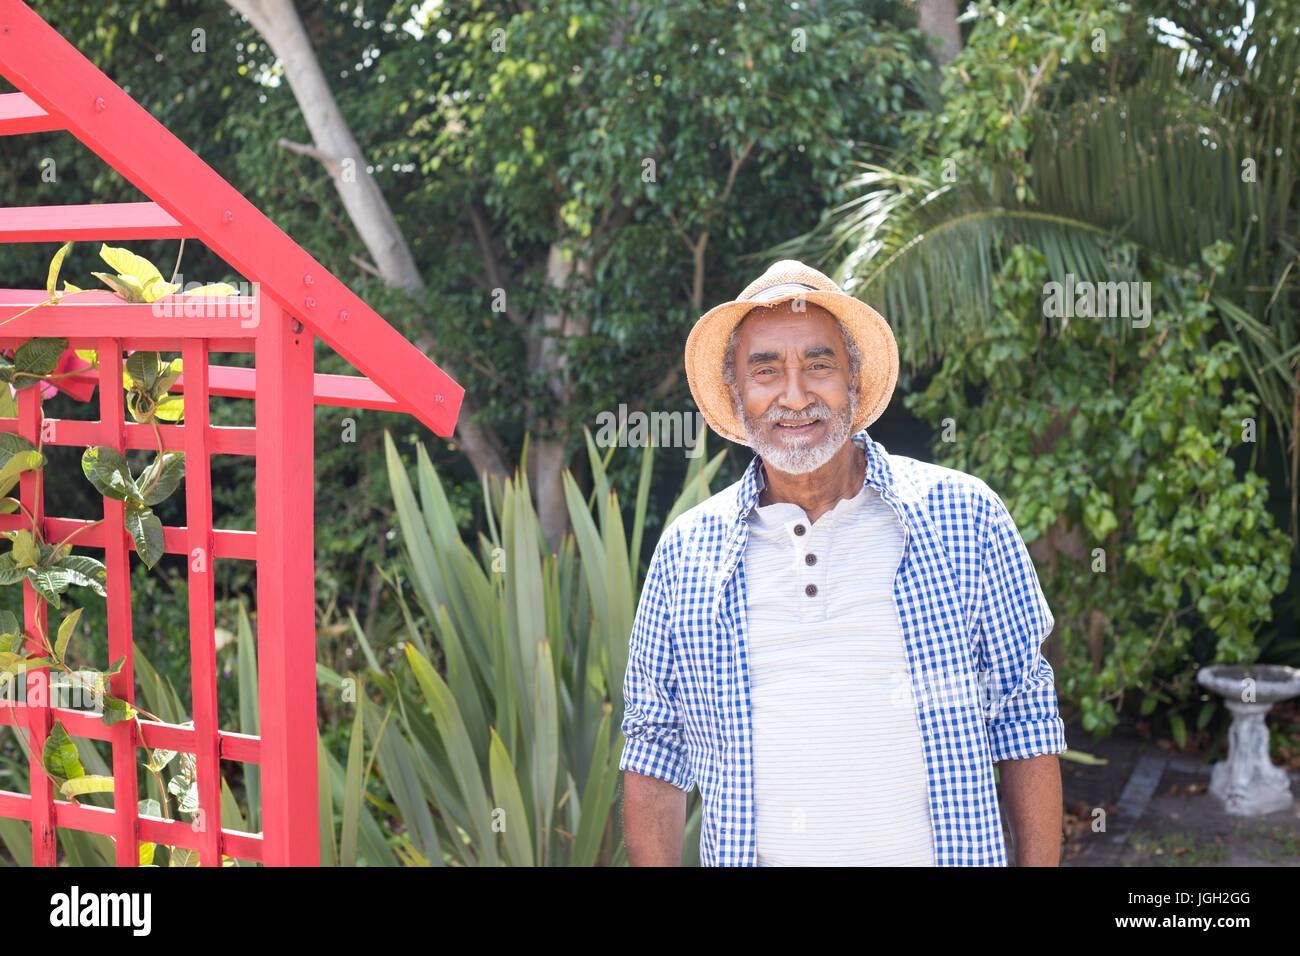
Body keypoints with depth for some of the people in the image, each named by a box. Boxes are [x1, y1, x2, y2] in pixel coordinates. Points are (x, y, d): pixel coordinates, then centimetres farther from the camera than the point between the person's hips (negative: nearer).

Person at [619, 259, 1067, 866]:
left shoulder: (963, 517, -4)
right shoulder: (685, 553, 1)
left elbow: (1024, 714, 0)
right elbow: (656, 747, 7)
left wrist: (1039, 863, -5)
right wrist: (652, 864, -1)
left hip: (945, 853, -1)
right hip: (750, 855, 1)